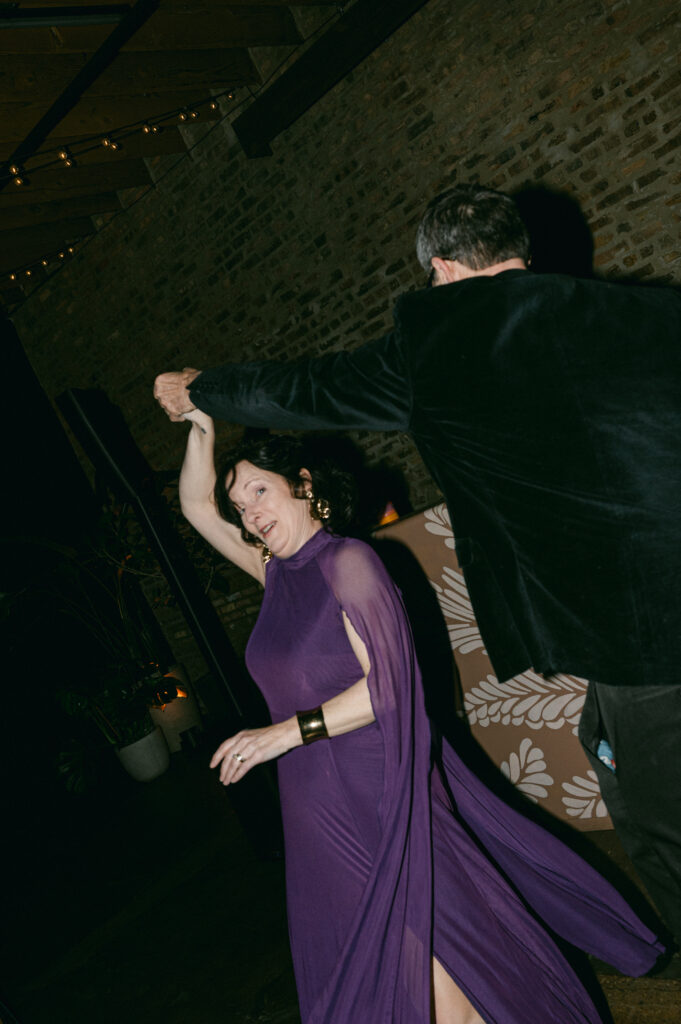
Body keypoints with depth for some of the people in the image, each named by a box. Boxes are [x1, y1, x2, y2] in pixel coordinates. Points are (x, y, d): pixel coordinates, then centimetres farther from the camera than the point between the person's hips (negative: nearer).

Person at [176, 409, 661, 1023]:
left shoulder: (347, 560, -11)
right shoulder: (278, 574, 9)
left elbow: (386, 682, -18)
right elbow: (197, 506, 16)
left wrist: (288, 730, -21)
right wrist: (202, 425, 6)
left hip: (379, 797, -7)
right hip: (319, 808, 7)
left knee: (429, 964, -2)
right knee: (364, 974, 14)